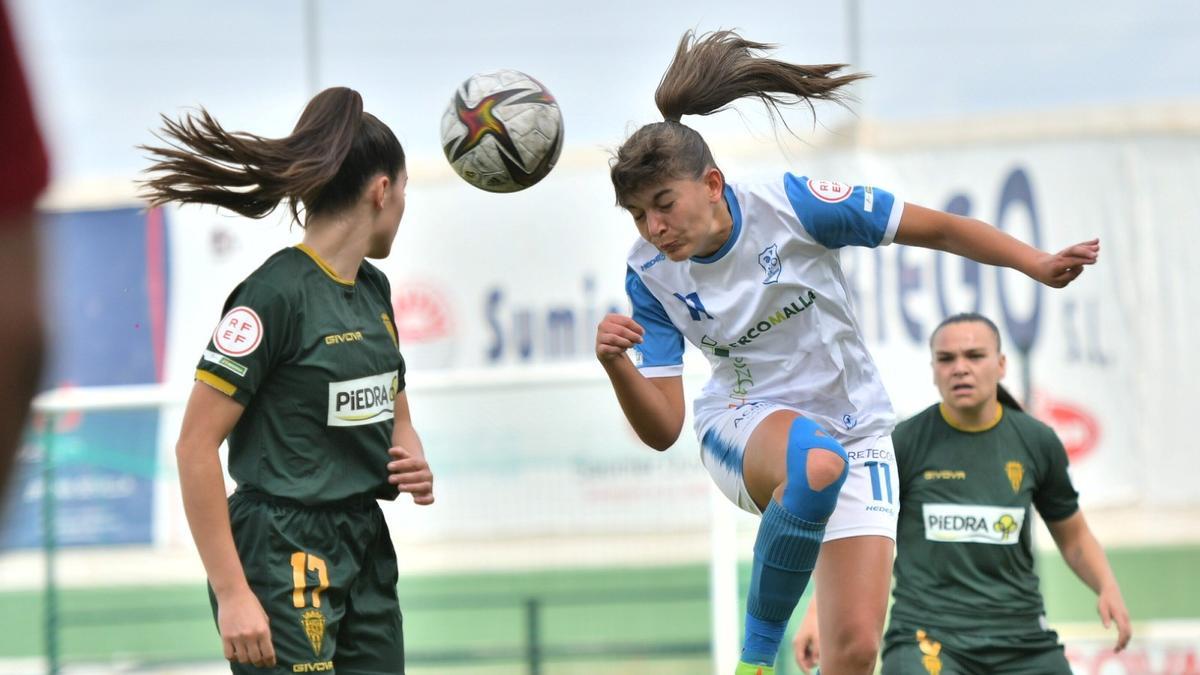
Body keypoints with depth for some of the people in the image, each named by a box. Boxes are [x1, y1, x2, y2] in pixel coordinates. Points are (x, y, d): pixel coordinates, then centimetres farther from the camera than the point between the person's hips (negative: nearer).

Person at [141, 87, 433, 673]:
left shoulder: (374, 289, 11)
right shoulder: (277, 293, -14)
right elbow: (195, 446, -16)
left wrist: (415, 468, 1)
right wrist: (231, 594, -19)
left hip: (366, 552, 8)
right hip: (285, 561, -8)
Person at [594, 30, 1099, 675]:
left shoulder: (790, 204, -19)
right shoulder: (650, 274, -11)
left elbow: (938, 229, -10)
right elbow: (662, 428, -12)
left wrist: (1037, 264, -21)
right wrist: (616, 366, -31)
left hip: (855, 435, 0)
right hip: (742, 425, 0)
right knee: (817, 464, -40)